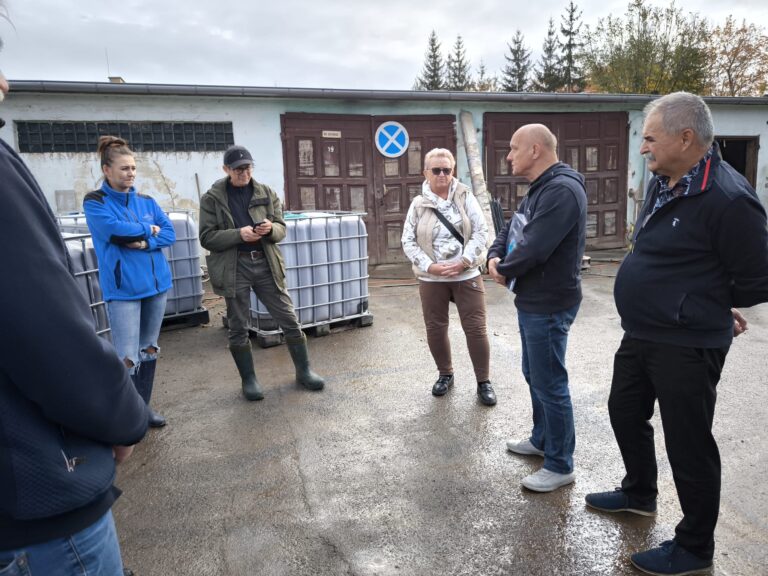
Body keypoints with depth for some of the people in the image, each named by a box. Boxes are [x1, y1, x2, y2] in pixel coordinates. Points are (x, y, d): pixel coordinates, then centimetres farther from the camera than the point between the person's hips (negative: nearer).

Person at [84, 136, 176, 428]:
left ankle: (143, 406, 27)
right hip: (123, 287, -5)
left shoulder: (146, 201, 11)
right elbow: (116, 229, -19)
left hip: (156, 282, 6)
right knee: (127, 357, -8)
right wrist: (148, 229, -5)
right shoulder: (95, 202, -3)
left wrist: (145, 242, -14)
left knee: (149, 349, 13)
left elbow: (169, 234, 3)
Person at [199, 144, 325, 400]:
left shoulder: (267, 194, 8)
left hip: (265, 263, 2)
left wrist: (271, 228, -17)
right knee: (239, 328, 6)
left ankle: (303, 371, 21)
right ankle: (249, 379, 22)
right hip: (234, 268, -2)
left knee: (289, 320, 5)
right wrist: (239, 234, -20)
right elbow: (207, 237, -5)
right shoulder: (212, 198, 0)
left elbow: (282, 228, 7)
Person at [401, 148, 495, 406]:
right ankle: (445, 374, 32)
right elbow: (408, 241, -1)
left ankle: (484, 381, 16)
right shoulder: (418, 204, 1)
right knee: (435, 330, 10)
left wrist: (463, 262, -16)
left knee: (476, 328, 0)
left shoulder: (465, 197, -1)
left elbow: (481, 232, -5)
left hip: (466, 275, -1)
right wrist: (429, 266, -14)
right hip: (431, 279, 1)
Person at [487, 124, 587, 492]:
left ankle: (560, 466, 15)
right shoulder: (539, 190, 14)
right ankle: (542, 439, 40)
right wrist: (495, 256, -7)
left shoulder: (562, 190, -21)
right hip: (531, 301, 10)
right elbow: (511, 230, 14)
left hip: (549, 306, -10)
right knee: (534, 376, 21)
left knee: (550, 383, 0)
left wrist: (504, 270, -10)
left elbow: (534, 248, -29)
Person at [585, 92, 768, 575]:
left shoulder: (727, 198, -22)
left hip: (687, 347, -9)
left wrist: (703, 306, -1)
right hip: (640, 335, 9)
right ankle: (639, 494, 47)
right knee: (626, 413, 23)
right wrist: (694, 299, 8)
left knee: (688, 443, 6)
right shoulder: (663, 182, 6)